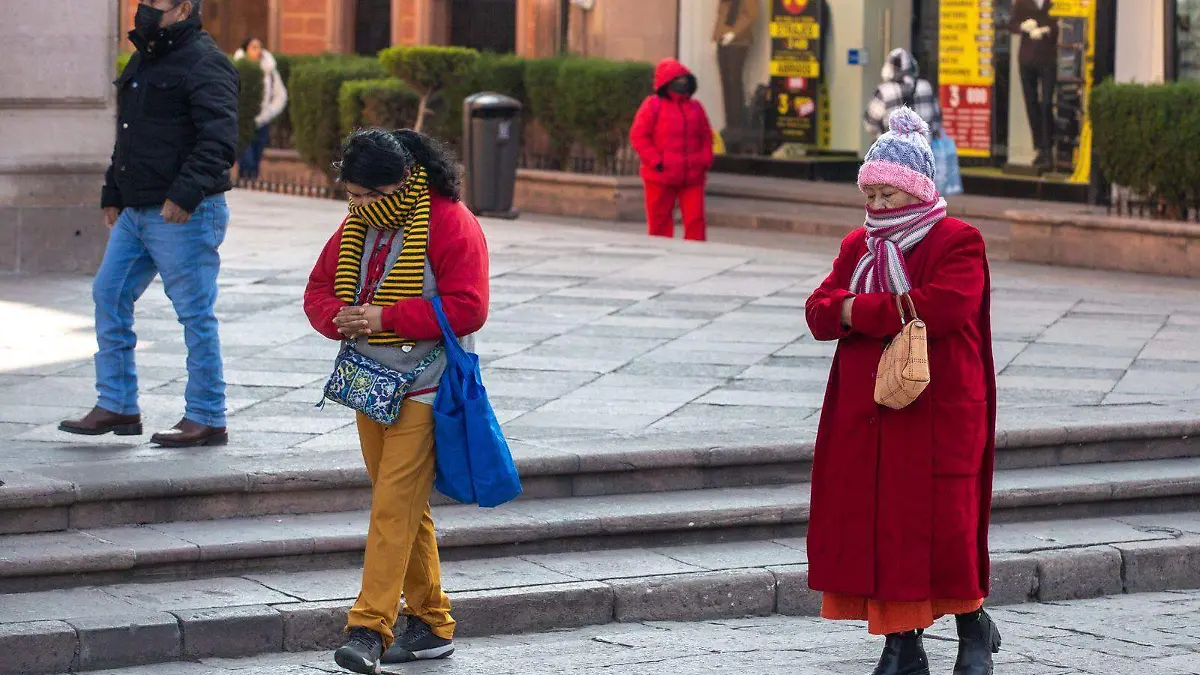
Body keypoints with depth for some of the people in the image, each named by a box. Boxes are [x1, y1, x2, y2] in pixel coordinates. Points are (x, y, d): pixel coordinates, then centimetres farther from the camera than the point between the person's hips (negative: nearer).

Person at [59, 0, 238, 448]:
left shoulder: (204, 63, -12)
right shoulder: (143, 61, 18)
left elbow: (219, 139, -22)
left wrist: (186, 193, -29)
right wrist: (112, 195, 24)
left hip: (185, 215, -10)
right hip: (137, 211, 10)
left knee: (194, 312, -4)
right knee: (109, 296, 9)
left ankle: (206, 420, 2)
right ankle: (117, 407, 15)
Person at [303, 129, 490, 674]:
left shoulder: (450, 225, -13)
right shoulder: (357, 226, 9)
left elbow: (467, 308, -20)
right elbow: (319, 287, 15)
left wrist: (386, 318, -23)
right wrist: (338, 318, -9)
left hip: (422, 388, -7)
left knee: (394, 506, -13)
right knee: (404, 506, 12)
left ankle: (370, 628, -15)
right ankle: (431, 624, 21)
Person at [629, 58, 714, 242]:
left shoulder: (695, 108, 13)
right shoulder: (653, 106, -2)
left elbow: (706, 137, 19)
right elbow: (638, 136, -5)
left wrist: (705, 161, 4)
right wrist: (656, 161, -12)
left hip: (692, 177, 3)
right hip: (661, 178, -3)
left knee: (695, 219, -5)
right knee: (660, 221, 4)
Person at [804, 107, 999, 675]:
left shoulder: (957, 242, -4)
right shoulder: (858, 247, 15)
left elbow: (944, 307, -21)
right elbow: (819, 312, 5)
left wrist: (858, 311, -13)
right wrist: (892, 310, -15)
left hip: (937, 416, -6)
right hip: (864, 418, 6)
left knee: (941, 528, -5)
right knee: (875, 526, 3)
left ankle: (974, 627, 17)